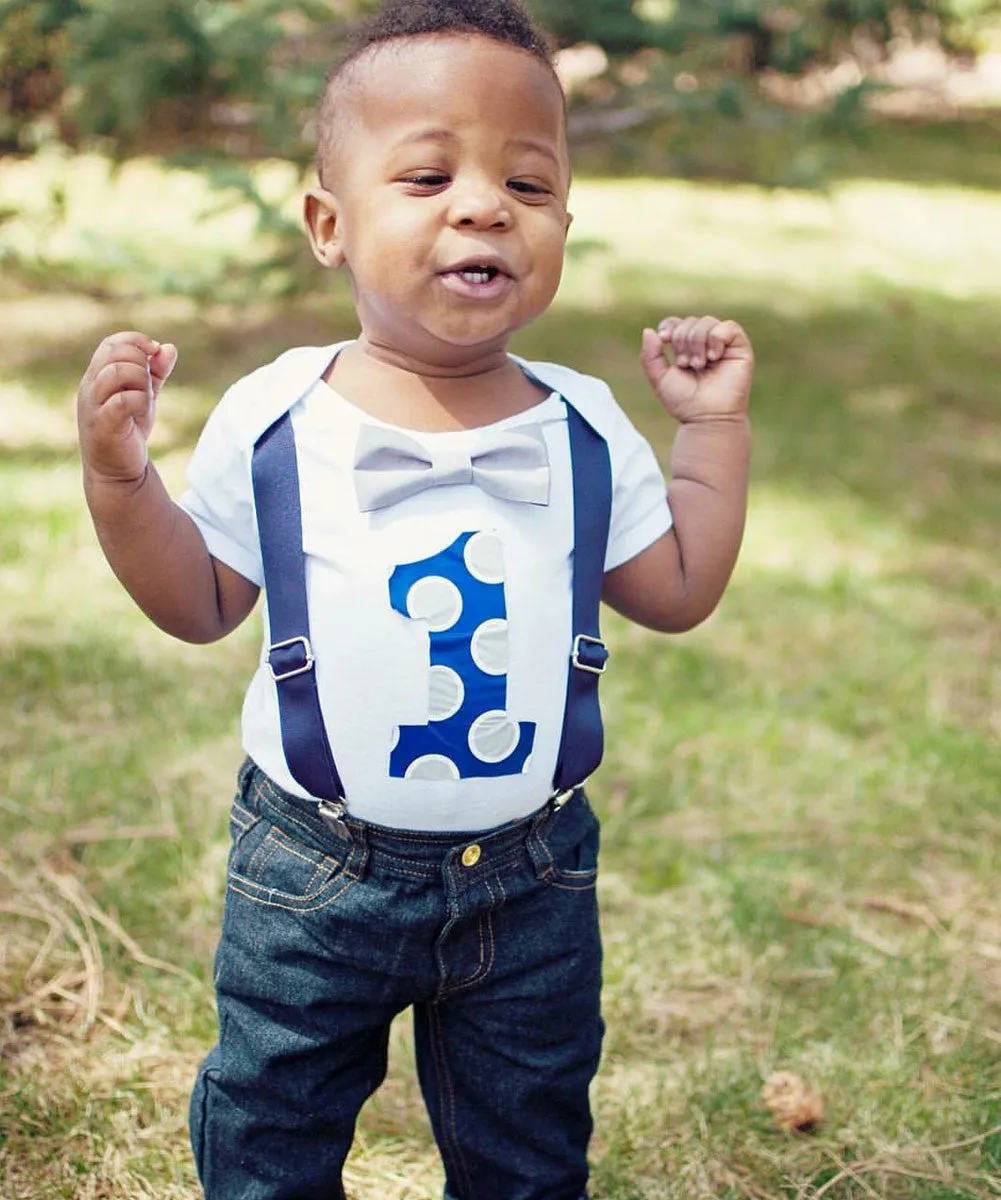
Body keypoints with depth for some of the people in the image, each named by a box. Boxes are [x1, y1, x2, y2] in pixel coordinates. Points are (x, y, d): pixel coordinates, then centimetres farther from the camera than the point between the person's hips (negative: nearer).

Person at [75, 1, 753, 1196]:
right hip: (316, 873, -1)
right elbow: (199, 605, -2)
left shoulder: (584, 430, -6)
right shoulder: (273, 421, -12)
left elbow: (676, 590, 3)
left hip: (532, 876, 2)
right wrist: (120, 479, -17)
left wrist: (714, 426, -1)